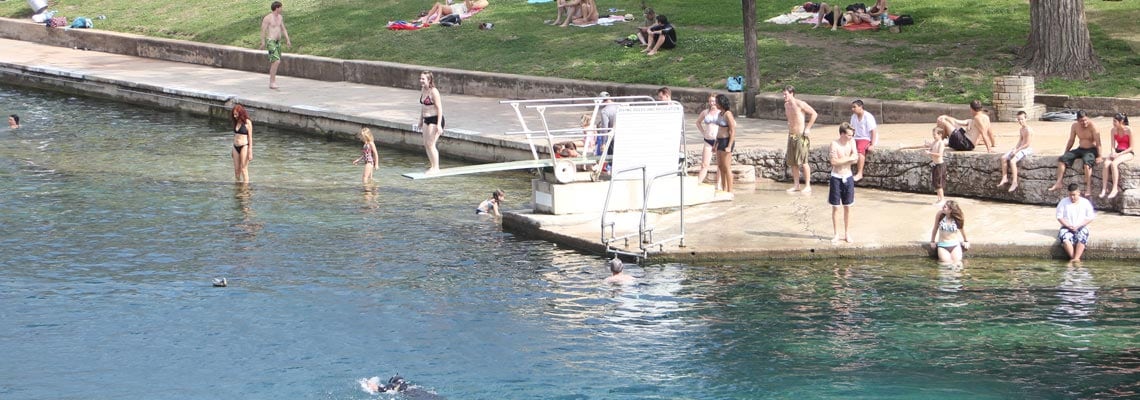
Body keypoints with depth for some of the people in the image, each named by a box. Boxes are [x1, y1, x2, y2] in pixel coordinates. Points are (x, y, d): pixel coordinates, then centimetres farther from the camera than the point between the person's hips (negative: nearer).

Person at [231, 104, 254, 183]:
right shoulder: (236, 122, 10)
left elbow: (250, 137, -8)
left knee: (244, 169, -5)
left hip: (244, 147, -7)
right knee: (236, 170, 8)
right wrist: (233, 150, 20)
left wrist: (250, 152, -11)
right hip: (236, 147, 7)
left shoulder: (247, 122, -9)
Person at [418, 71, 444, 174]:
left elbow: (439, 108, -18)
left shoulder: (433, 92, -18)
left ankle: (435, 168, 3)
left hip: (435, 120, -9)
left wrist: (439, 125, -21)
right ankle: (432, 165, 22)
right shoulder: (423, 90, 8)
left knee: (430, 144, -7)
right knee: (426, 144, 11)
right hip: (427, 120, 9)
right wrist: (421, 120, 25)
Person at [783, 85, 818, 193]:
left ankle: (807, 186, 0)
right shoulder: (786, 105, 9)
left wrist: (808, 128, -12)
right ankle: (796, 185, 14)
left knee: (803, 162, -6)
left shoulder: (800, 104, -14)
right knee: (792, 162, 7)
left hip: (801, 136, -8)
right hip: (791, 135, 8)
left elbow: (814, 113, -11)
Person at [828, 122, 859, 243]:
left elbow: (855, 159, -8)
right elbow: (834, 161, -21)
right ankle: (836, 234, 11)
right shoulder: (835, 144, -12)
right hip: (836, 178, -4)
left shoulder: (852, 143, 0)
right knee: (835, 207, 3)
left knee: (847, 207, 9)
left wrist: (842, 159, -18)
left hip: (848, 178, 4)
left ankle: (847, 233, 17)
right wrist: (848, 158, -14)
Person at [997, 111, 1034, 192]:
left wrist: (1017, 150, -16)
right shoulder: (1022, 129, 14)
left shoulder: (1028, 129, -16)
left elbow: (1027, 144, -19)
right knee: (1003, 158, 1)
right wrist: (1015, 148, 0)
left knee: (1012, 161, -28)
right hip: (1020, 148, 10)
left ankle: (1014, 182, -26)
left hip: (1026, 149, -10)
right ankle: (1004, 178, 2)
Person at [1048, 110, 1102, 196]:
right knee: (1062, 159, -10)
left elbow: (1098, 143, -18)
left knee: (1087, 162, -38)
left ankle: (1088, 188, -37)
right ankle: (1058, 183, -9)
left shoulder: (1092, 126, -17)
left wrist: (1099, 156, -23)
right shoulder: (1075, 126, 1)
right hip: (1080, 149, 6)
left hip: (1091, 150, -6)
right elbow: (1071, 141, 12)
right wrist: (1065, 153, 12)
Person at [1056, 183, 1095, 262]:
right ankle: (1073, 258, -35)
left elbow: (1090, 218, 2)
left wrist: (1078, 226, -11)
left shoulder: (1086, 202, 5)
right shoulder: (1063, 202, 6)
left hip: (1081, 227, -1)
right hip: (1066, 227, 1)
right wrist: (1069, 226, -12)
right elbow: (1059, 217, 3)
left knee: (1081, 238, -34)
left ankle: (1076, 258, -43)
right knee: (1065, 238, -34)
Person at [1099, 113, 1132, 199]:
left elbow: (1131, 147, -11)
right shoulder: (1113, 130, 4)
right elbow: (1113, 146, 7)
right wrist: (1113, 153, -15)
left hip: (1127, 153, -5)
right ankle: (1104, 189, -30)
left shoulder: (1129, 130, -12)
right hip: (1117, 152, 5)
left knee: (1114, 163, -34)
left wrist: (1119, 154, -19)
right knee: (1106, 163, -27)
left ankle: (1115, 189, -32)